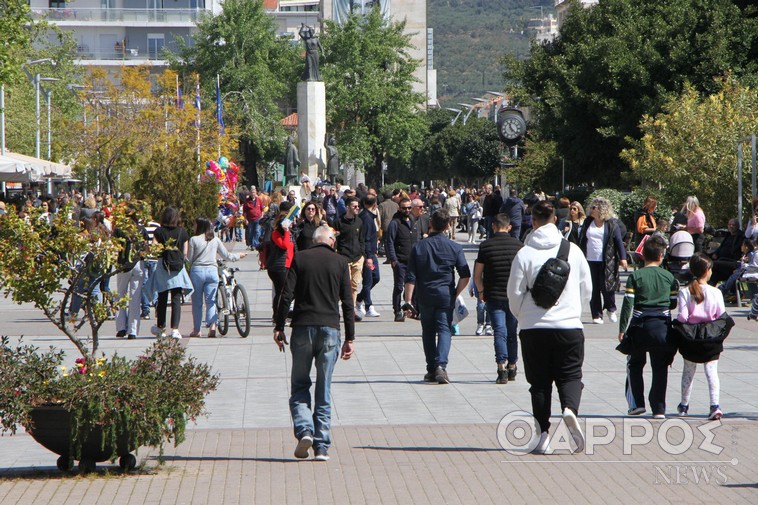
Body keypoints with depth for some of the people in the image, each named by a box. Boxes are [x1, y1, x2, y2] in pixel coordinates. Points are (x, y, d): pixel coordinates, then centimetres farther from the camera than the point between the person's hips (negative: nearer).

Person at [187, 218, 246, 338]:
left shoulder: (194, 240, -4)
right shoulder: (215, 240, 7)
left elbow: (189, 259, -3)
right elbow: (226, 256, 12)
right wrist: (239, 256, 29)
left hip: (197, 271, -2)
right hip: (212, 271, 2)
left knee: (197, 301, 7)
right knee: (211, 301, 4)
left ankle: (196, 330, 10)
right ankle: (212, 325, -16)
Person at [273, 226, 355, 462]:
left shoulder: (300, 259, 3)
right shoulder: (340, 262, 4)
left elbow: (286, 295, -3)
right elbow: (347, 302, 3)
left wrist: (279, 327, 3)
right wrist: (350, 338, 7)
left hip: (302, 327, 0)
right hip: (330, 328, 0)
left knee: (299, 385, 10)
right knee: (324, 391, 5)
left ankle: (304, 430, -12)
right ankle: (322, 446, 3)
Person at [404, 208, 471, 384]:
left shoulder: (418, 247, 0)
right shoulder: (454, 247, -2)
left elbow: (411, 278, -3)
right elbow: (465, 275, -6)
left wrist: (408, 301, -2)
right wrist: (456, 294, 8)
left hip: (425, 296, 1)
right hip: (446, 295, -1)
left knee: (428, 332, 12)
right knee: (444, 330, -1)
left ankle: (431, 370, 14)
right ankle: (441, 365, -21)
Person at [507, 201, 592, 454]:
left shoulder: (524, 254, -6)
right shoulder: (573, 250, 1)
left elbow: (515, 294, -3)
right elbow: (587, 289, 8)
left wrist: (522, 317, 16)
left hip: (534, 328, -1)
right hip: (569, 326, 1)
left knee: (539, 382, 9)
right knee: (570, 375, 9)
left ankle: (542, 435, 6)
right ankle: (570, 408, -22)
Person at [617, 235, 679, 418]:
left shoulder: (635, 276, -4)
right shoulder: (669, 277, 2)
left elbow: (628, 304, -9)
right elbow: (674, 302, 7)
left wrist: (622, 329, -5)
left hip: (639, 327, -1)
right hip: (662, 326, 1)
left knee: (635, 365, 16)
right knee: (660, 369, 5)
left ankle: (636, 403, 10)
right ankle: (659, 408, 0)